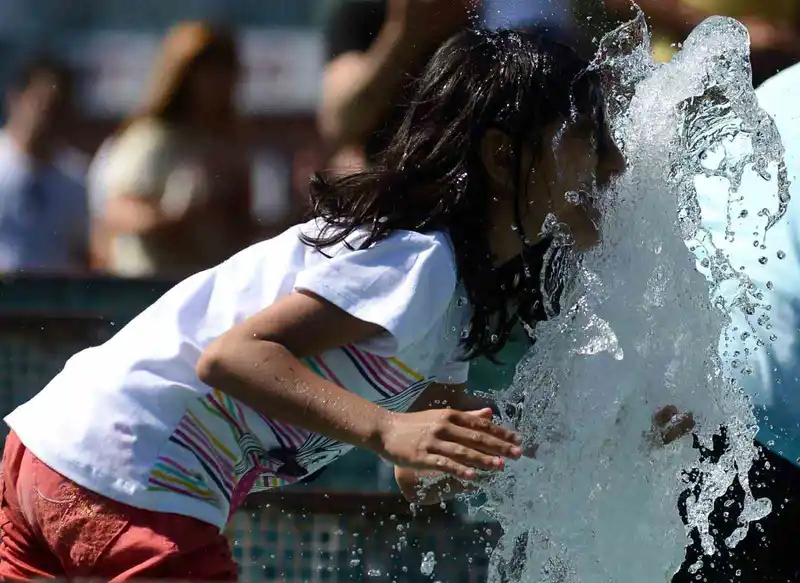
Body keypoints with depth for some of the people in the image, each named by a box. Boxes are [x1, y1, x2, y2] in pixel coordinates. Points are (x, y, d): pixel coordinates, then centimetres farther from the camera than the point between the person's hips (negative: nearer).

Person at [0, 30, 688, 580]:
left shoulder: (472, 294, 13)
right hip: (122, 488, -10)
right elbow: (229, 356, -24)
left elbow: (421, 478, 13)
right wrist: (387, 429, -35)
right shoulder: (417, 261, -17)